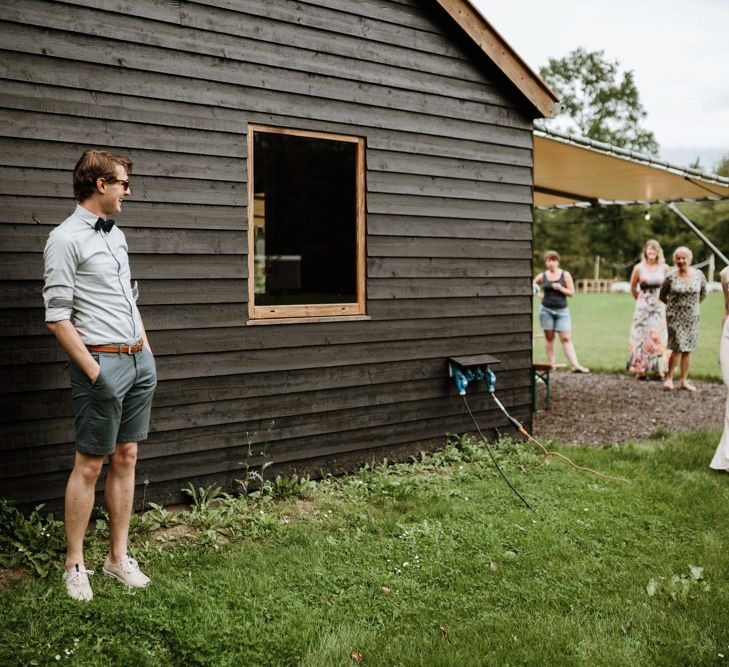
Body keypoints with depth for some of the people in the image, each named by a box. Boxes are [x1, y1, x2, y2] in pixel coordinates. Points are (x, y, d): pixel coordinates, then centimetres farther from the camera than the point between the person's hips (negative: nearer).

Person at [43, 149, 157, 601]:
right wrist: (93, 370, -16)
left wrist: (148, 352, 14)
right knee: (89, 465, 0)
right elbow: (57, 317, -14)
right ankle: (75, 566, 12)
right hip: (103, 362, -8)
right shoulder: (66, 239, -10)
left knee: (126, 458, 11)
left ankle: (119, 557, 21)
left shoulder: (117, 235, 15)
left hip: (138, 360, 8)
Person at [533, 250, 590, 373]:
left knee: (566, 338, -7)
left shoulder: (565, 275, 1)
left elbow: (571, 292, 1)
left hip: (562, 310, -1)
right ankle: (551, 364, 9)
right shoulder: (542, 276, 4)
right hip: (546, 310, 1)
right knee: (549, 338, 4)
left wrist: (560, 288, -16)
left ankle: (575, 365, -14)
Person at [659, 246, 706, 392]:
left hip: (692, 316, 3)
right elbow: (662, 296, 5)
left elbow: (703, 294, 16)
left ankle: (684, 381, 15)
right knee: (678, 347, -11)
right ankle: (669, 378, 6)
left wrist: (692, 304, 14)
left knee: (688, 349, 6)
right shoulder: (671, 276, -8)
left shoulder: (698, 275, 0)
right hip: (674, 316, -3)